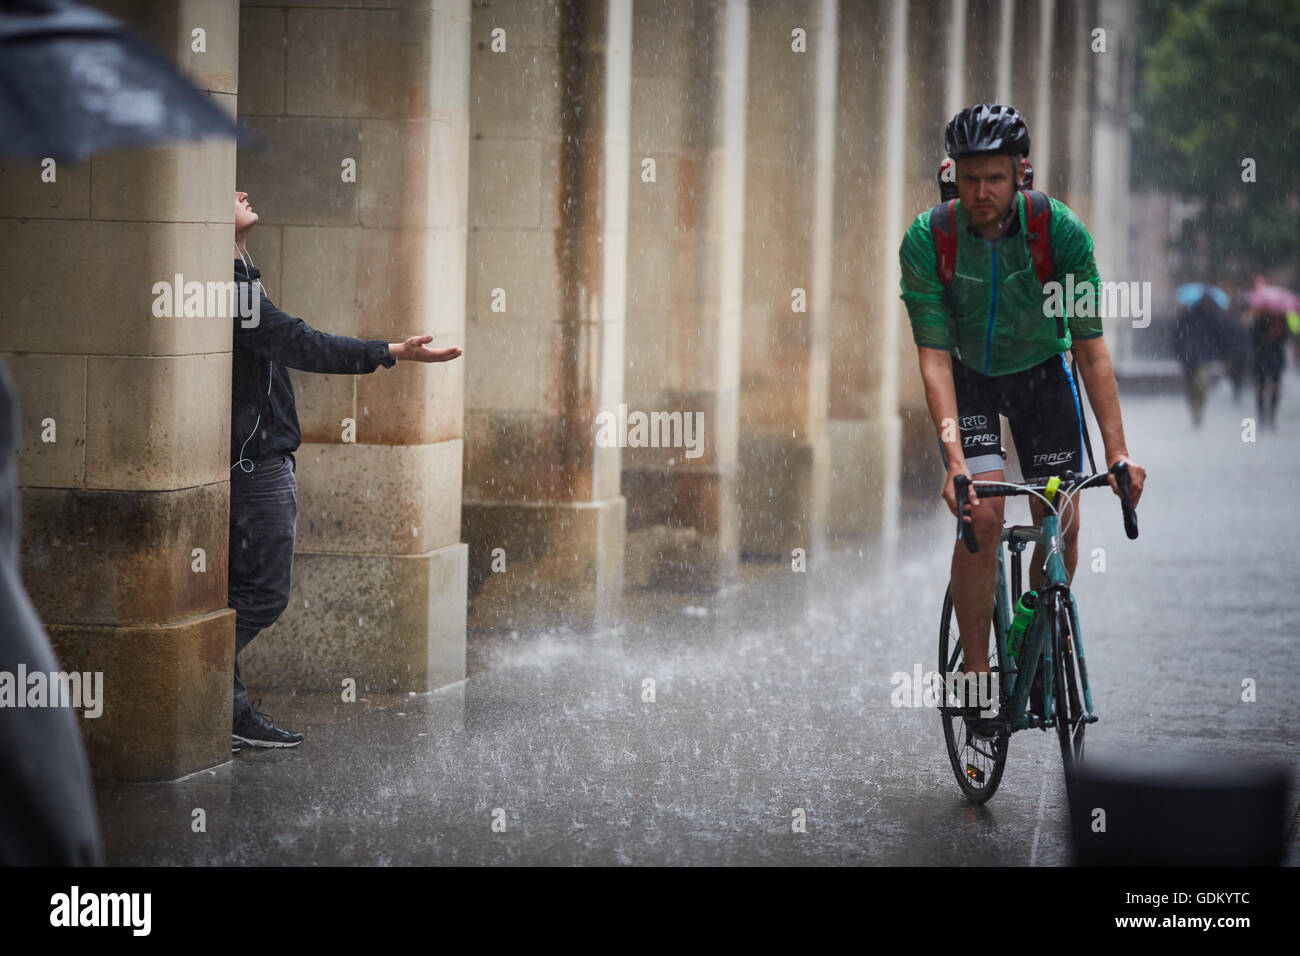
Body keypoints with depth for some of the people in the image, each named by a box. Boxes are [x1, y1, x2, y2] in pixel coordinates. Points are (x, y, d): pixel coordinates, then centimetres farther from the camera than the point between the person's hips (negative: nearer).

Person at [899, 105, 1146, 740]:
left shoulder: (1061, 232, -25)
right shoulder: (926, 241, -26)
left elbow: (1091, 350, -23)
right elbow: (934, 356, -28)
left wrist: (1117, 452, -30)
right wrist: (954, 459, -38)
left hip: (1041, 371, 1)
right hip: (968, 377, -1)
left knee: (1061, 524, -5)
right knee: (982, 517, -19)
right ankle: (975, 671, -7)